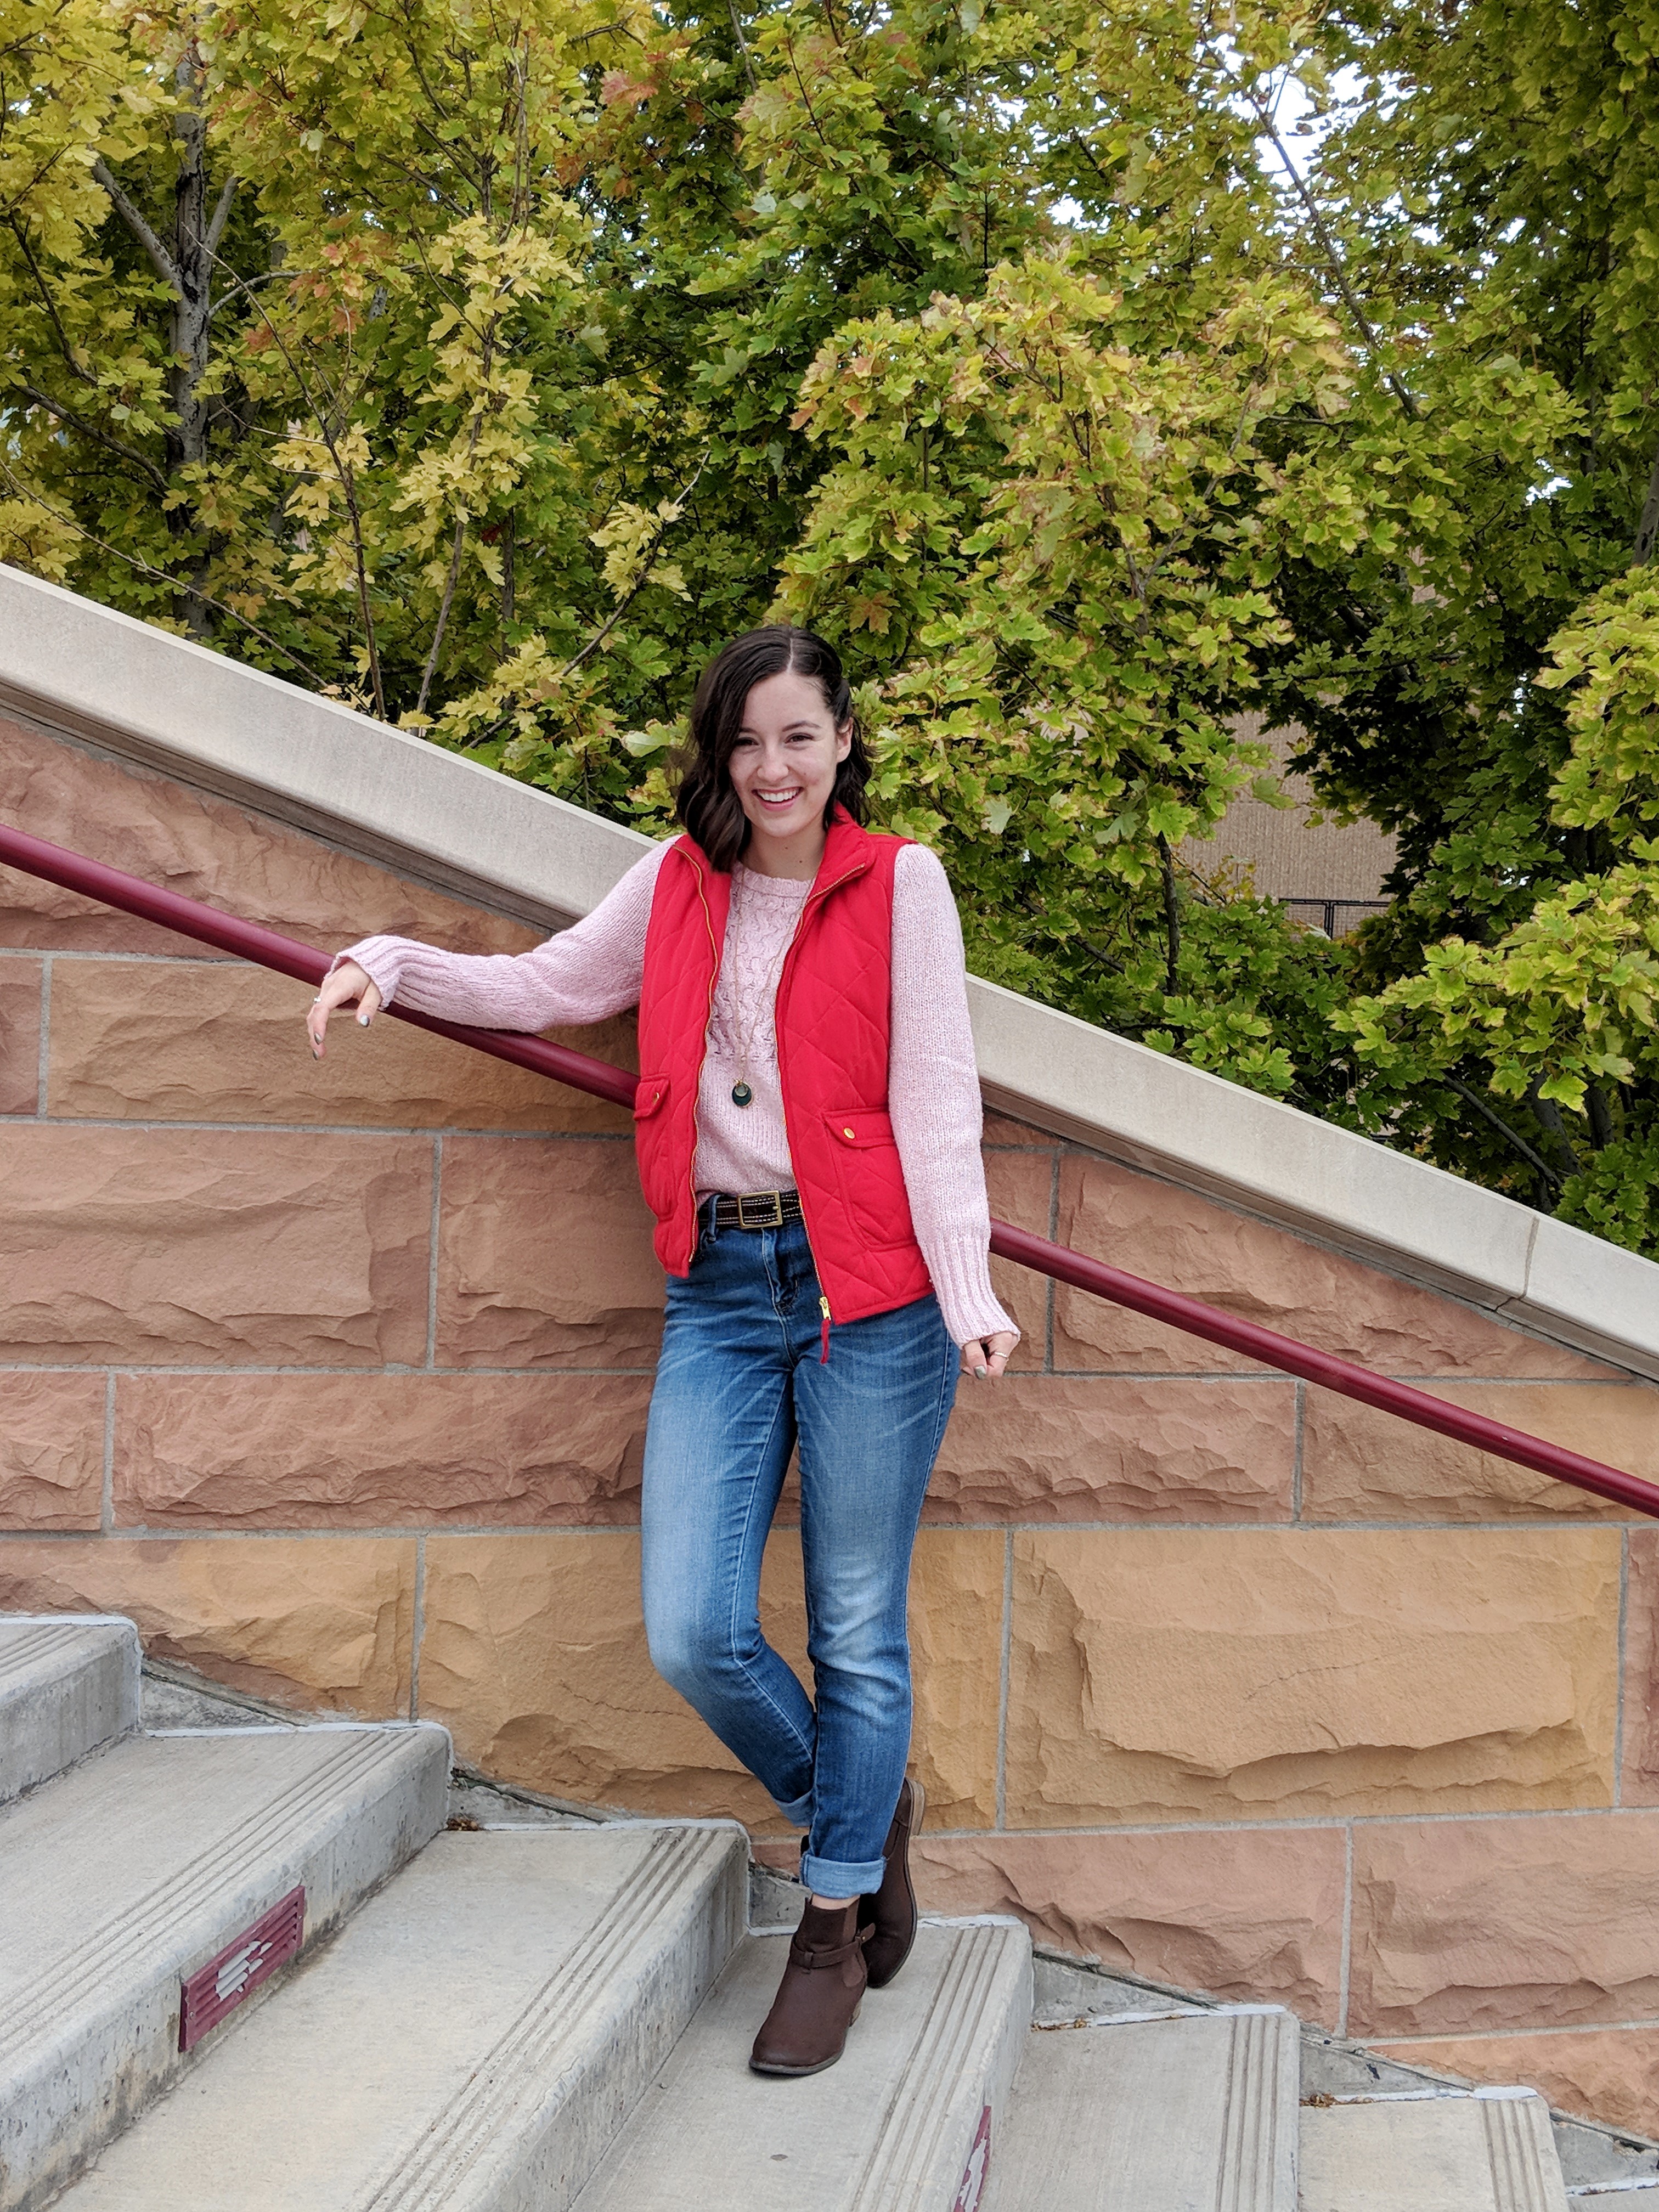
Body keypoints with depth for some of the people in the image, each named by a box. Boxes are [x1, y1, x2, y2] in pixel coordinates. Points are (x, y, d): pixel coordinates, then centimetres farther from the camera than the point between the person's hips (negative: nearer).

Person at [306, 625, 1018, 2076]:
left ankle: (836, 1928, 23)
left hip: (869, 1292, -3)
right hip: (721, 1289, 4)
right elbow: (550, 987, 23)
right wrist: (395, 965, 8)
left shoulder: (899, 884, 0)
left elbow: (933, 1096, -5)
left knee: (856, 1629, 5)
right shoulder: (678, 884, 11)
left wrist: (969, 1296, -13)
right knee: (693, 1636, -3)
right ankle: (859, 1808, 27)